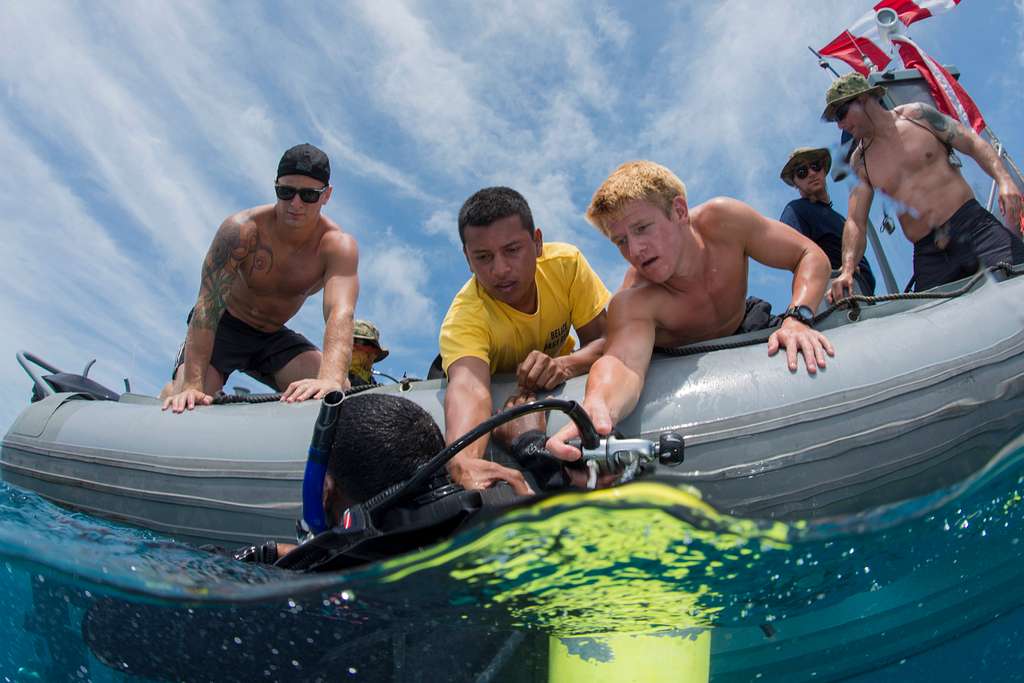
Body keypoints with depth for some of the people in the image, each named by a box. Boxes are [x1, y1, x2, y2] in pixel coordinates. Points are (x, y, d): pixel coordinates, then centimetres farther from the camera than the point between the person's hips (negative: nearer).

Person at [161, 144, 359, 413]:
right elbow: (208, 306, -34)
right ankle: (168, 396, 15)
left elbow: (340, 313, -42)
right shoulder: (241, 230, -28)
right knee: (183, 405, -24)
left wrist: (331, 380, -62)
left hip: (274, 337, 2)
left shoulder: (338, 246, -24)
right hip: (225, 328, -2)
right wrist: (191, 386, -44)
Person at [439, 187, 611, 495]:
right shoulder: (464, 318, -37)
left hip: (558, 384, 3)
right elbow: (468, 387, -57)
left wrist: (565, 364, -45)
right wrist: (464, 460, -80)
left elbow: (606, 340, -20)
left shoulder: (566, 263, -25)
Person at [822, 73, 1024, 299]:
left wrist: (1003, 180, -12)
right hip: (928, 256, 2)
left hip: (972, 226, -2)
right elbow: (856, 221, 4)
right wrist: (847, 269, -13)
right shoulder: (860, 161, 11)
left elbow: (973, 144, 6)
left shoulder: (916, 115, 6)